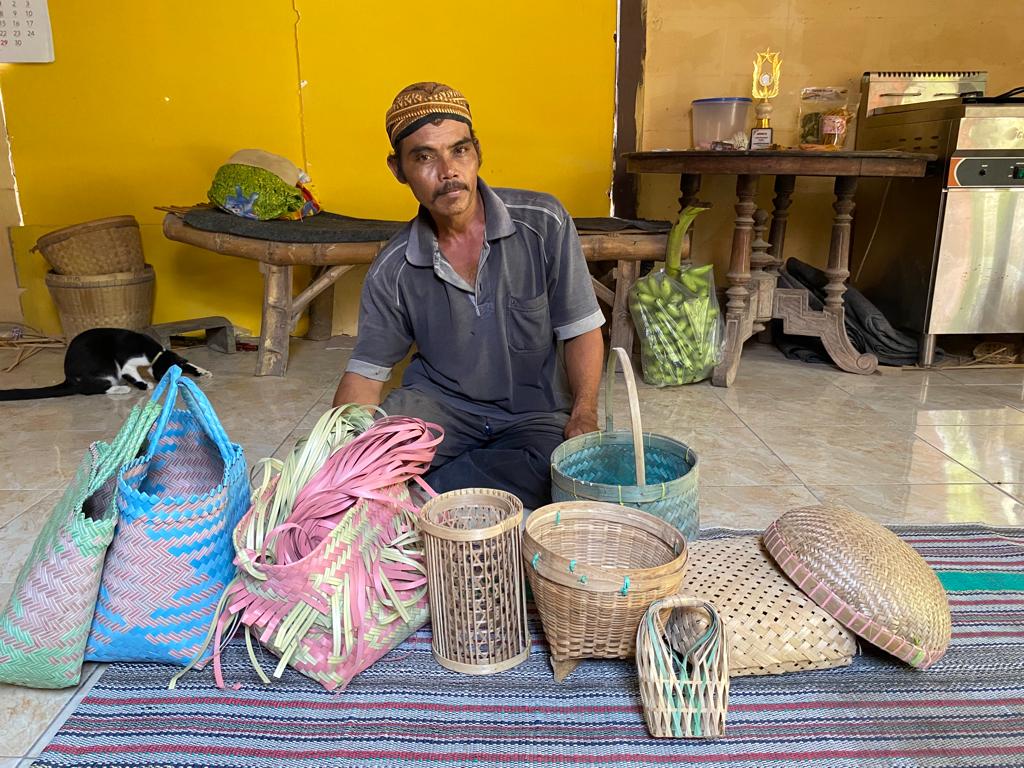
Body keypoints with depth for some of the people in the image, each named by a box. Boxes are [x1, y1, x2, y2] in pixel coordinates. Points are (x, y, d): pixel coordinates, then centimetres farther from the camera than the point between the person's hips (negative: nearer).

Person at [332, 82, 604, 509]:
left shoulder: (543, 222, -10)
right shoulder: (393, 270, -5)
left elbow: (580, 329, -5)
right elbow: (366, 370, -2)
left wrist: (584, 414, -20)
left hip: (533, 411, 0)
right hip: (439, 401, 0)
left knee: (555, 472, -34)